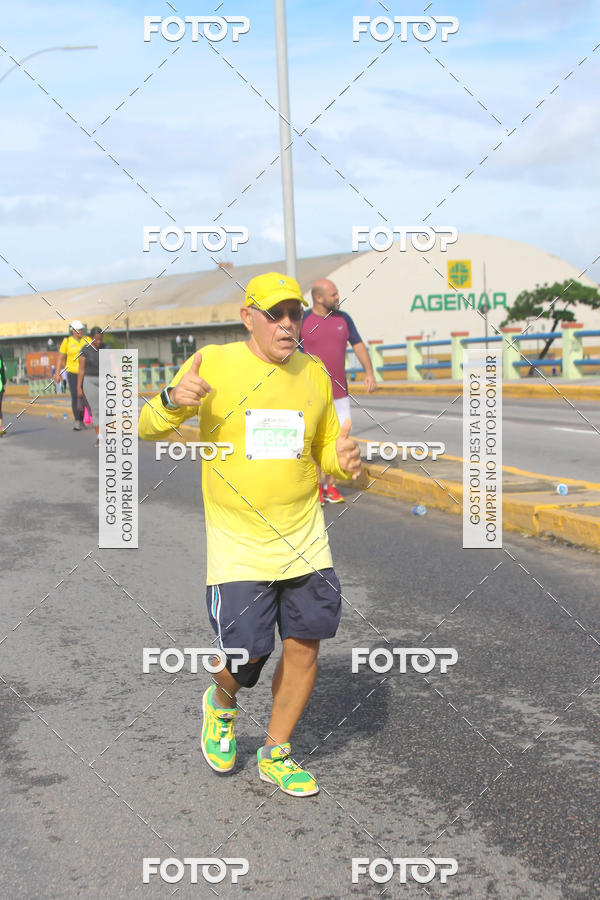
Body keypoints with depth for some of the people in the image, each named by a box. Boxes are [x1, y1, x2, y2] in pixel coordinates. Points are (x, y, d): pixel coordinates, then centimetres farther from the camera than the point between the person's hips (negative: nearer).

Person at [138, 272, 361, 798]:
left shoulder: (314, 374, 6)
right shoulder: (213, 364, -6)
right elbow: (149, 429, -5)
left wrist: (343, 460, -7)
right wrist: (173, 401, -28)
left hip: (305, 540, 4)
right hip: (237, 543, -4)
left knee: (304, 648, 5)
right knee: (246, 653, -7)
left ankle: (275, 754, 27)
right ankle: (222, 705, 31)